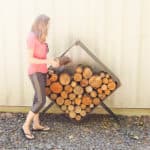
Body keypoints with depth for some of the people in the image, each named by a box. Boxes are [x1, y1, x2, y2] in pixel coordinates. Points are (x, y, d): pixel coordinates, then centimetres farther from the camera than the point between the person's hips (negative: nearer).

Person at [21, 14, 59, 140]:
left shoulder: (40, 38, 8)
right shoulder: (32, 37, -17)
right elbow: (30, 59, -21)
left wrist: (51, 61, 1)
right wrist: (48, 61, -23)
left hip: (42, 72, 8)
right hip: (35, 72, -8)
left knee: (38, 99, 13)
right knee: (41, 101, -10)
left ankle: (36, 125, 23)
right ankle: (26, 126, 1)